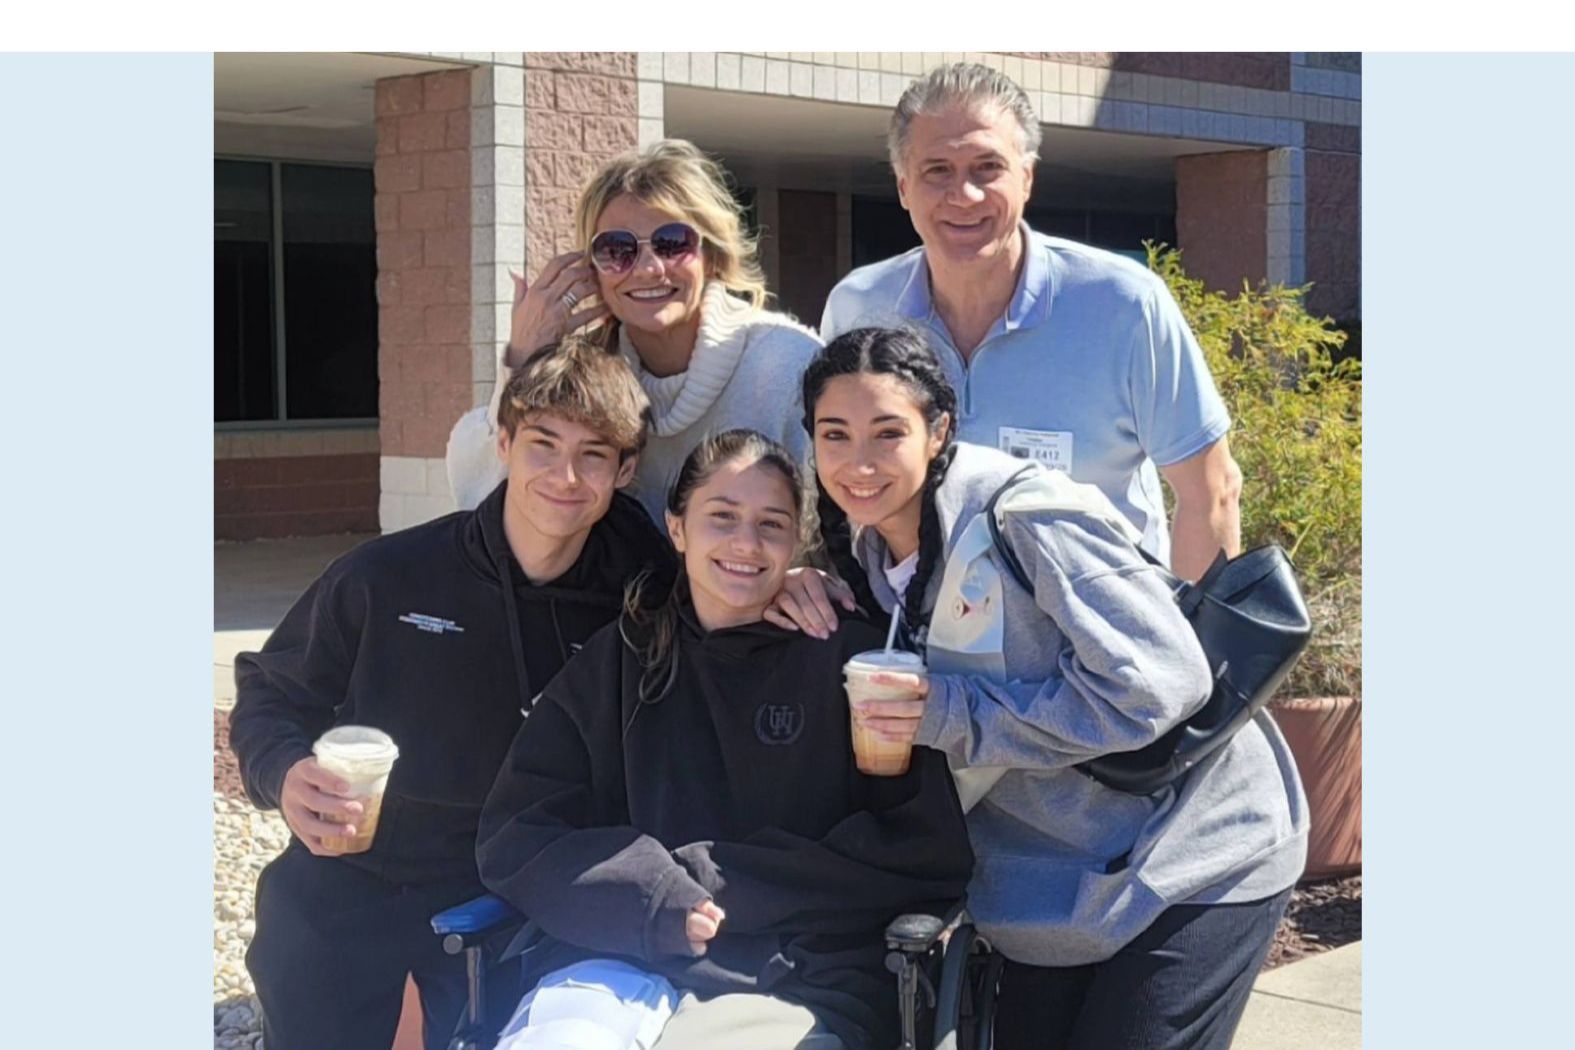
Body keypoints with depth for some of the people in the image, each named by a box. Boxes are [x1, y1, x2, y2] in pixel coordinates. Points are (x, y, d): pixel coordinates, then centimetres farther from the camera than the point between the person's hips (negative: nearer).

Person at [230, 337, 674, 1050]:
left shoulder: (635, 605, -7)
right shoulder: (387, 577, -11)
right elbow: (269, 692, -3)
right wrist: (286, 773, -22)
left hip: (507, 907, 1)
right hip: (342, 897, 0)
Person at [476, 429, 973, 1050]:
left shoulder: (849, 658, 5)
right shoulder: (614, 665, 14)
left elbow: (926, 853, -1)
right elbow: (516, 837, 8)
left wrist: (711, 882, -6)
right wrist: (659, 900, -10)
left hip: (796, 979, -2)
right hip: (621, 962, 2)